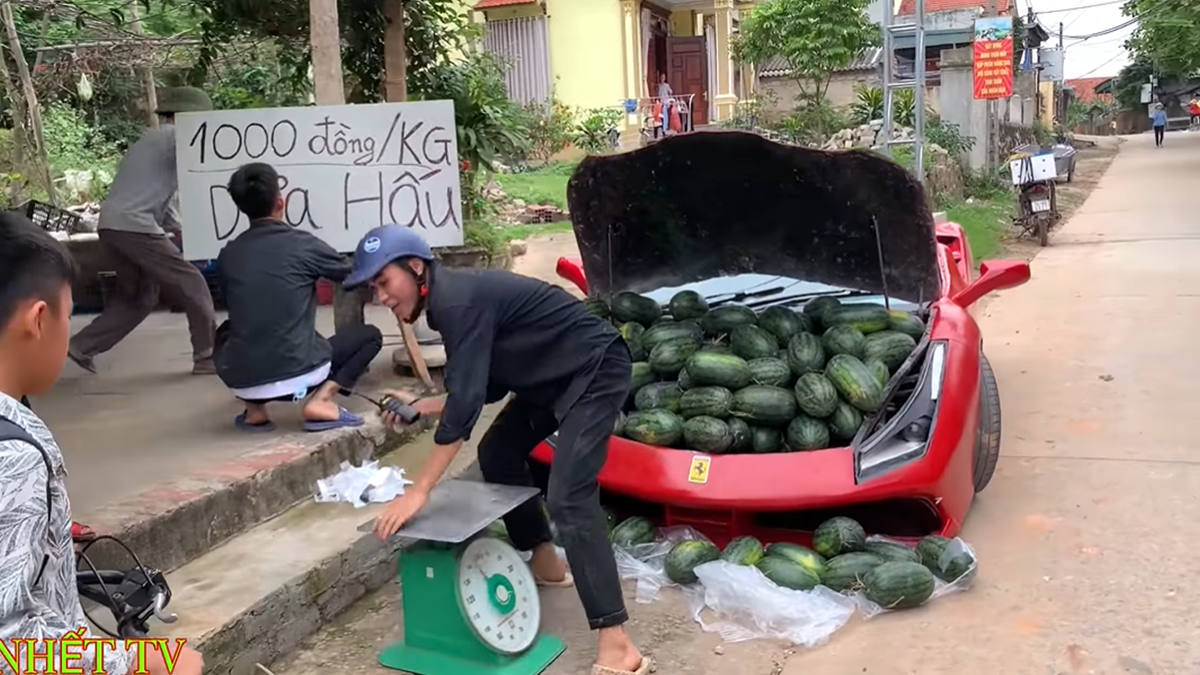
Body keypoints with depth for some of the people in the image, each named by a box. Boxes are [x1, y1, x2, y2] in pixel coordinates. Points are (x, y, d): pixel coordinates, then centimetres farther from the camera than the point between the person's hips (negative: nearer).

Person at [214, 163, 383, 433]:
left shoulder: (227, 255, 7)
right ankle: (321, 400, -4)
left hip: (241, 382, 4)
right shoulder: (303, 244, -4)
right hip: (298, 375, -4)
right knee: (370, 335, 17)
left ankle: (254, 408, 16)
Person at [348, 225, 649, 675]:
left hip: (595, 371, -10)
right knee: (497, 454, 19)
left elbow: (464, 404, -27)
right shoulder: (451, 301, 9)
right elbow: (486, 388, 15)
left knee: (568, 499, -20)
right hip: (556, 376, 10)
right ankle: (545, 563, 33)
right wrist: (419, 407, 6)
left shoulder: (460, 303, -22)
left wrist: (418, 492, -24)